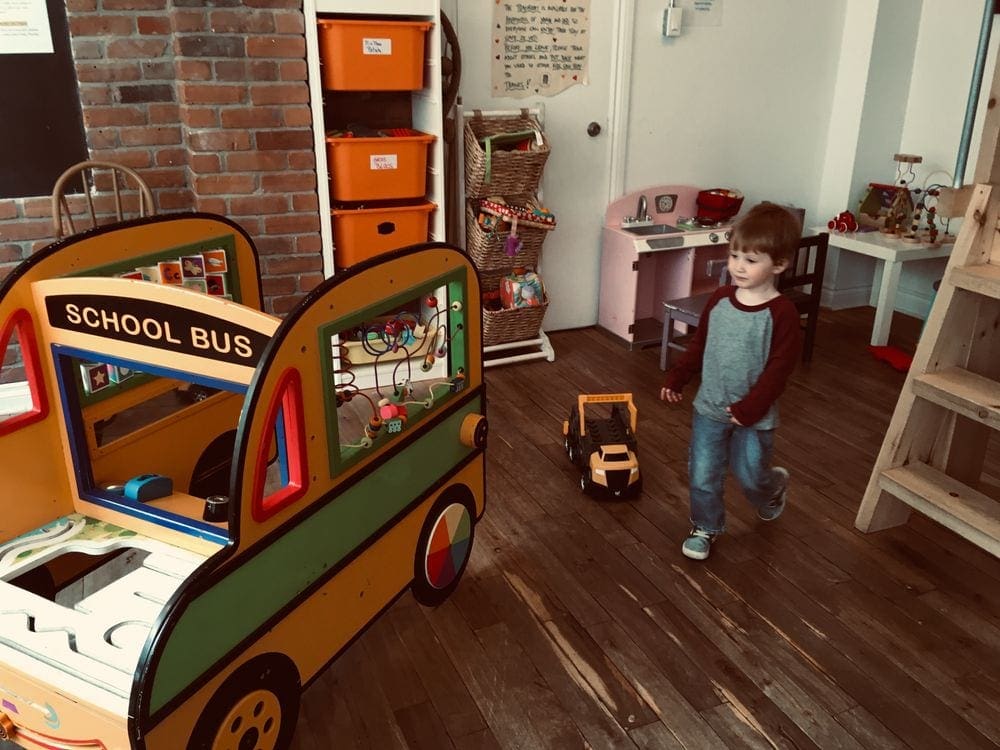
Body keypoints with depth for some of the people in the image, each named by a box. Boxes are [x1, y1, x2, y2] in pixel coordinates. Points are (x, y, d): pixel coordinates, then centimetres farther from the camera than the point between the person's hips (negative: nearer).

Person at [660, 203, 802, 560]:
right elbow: (699, 343, 10)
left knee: (750, 475, 11)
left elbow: (779, 367, -17)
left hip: (754, 415, -4)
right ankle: (705, 527, 30)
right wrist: (677, 378, 7)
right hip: (709, 407, 4)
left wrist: (751, 407, -20)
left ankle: (775, 485, 46)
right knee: (703, 476, 8)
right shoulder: (719, 298, -2)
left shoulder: (781, 313, -17)